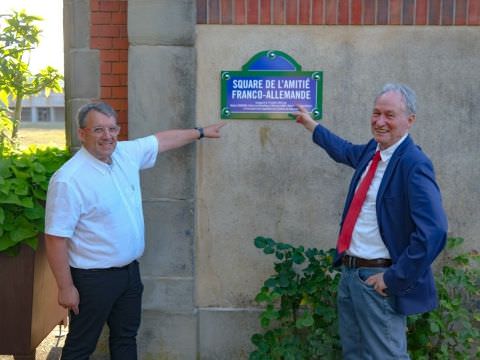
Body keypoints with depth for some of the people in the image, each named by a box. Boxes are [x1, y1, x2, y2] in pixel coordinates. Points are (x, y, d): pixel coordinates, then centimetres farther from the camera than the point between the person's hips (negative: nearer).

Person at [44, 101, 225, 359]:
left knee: (126, 337, 21)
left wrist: (201, 132, 23)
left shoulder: (127, 153, -2)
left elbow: (163, 140, 15)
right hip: (93, 278, -7)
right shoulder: (68, 180, -23)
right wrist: (66, 287, -17)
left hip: (130, 269, 7)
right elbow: (56, 238, -20)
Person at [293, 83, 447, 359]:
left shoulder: (414, 164, -19)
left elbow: (433, 232, -26)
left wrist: (393, 279, -20)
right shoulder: (371, 151, 6)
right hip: (350, 272, 8)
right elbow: (345, 151, 31)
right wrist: (311, 124, 42)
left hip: (378, 278, -8)